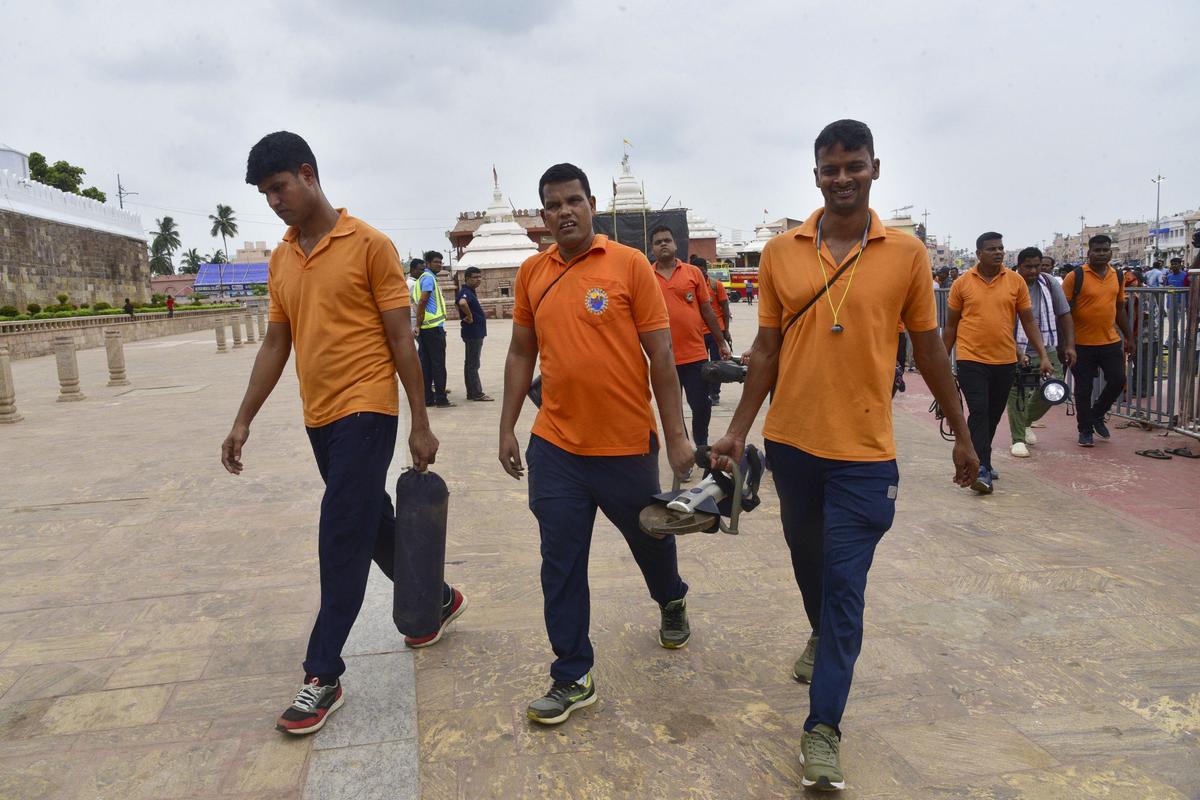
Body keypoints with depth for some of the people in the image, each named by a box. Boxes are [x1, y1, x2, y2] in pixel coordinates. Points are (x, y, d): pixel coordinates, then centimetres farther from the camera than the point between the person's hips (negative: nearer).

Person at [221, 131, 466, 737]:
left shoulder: (369, 245, -8)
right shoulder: (280, 261, 11)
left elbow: (400, 339, -8)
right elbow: (275, 345, 15)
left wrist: (420, 425, -8)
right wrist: (243, 421, 12)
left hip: (365, 412, -7)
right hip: (319, 417, 7)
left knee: (342, 541, -6)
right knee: (374, 526, 17)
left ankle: (322, 676, 4)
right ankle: (439, 600, 39)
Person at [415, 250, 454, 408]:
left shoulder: (425, 277, 19)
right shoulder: (429, 278, -11)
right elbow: (422, 302, -19)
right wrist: (419, 325, -17)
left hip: (426, 328, 9)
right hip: (434, 327, -9)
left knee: (426, 363, 9)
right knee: (438, 364, -5)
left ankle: (427, 398, 12)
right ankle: (441, 399, -3)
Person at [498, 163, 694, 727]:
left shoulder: (630, 265, -7)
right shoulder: (532, 273, 4)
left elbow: (661, 355, -7)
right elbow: (521, 353, 12)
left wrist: (676, 437, -8)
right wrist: (508, 428, 10)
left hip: (627, 444, -2)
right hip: (556, 446, 3)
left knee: (650, 536, 20)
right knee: (560, 564, 5)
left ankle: (672, 601, 52)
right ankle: (572, 679, 21)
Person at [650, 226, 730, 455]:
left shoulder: (693, 272, 4)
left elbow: (707, 310, 8)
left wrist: (721, 343, 11)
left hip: (695, 355, 0)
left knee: (702, 406, 4)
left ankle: (702, 448, 30)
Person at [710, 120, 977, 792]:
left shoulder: (907, 253, -3)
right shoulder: (781, 252, 1)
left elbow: (929, 348, 5)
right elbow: (767, 349, 5)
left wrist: (962, 433, 10)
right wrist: (738, 431, 3)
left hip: (864, 451, -3)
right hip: (791, 440, 3)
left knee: (845, 585, -2)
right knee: (807, 556, 21)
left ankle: (824, 730, 8)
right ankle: (824, 637, 51)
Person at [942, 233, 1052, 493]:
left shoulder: (1016, 281, 3)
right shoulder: (962, 283, 0)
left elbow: (1028, 321, 6)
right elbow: (951, 325, 6)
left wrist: (1043, 355, -1)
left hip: (1005, 361, 3)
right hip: (971, 360, -3)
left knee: (994, 415, 13)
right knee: (979, 413, -11)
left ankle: (980, 461, 30)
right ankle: (981, 470, -11)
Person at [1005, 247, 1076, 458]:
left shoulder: (1050, 284, 3)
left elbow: (1064, 315, 8)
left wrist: (1070, 345, 1)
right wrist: (1016, 352, -19)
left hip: (1046, 349, 4)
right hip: (1017, 350, -4)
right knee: (1016, 394, -4)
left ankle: (1025, 421, 24)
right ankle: (1018, 439, 8)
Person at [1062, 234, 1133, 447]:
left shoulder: (1117, 276, 8)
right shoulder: (1075, 276, -9)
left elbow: (1120, 309, 17)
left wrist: (1129, 337, 15)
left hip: (1111, 342, 4)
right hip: (1082, 344, -4)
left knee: (1117, 381, 2)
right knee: (1083, 389, 4)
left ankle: (1097, 415, 27)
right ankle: (1085, 431, 18)